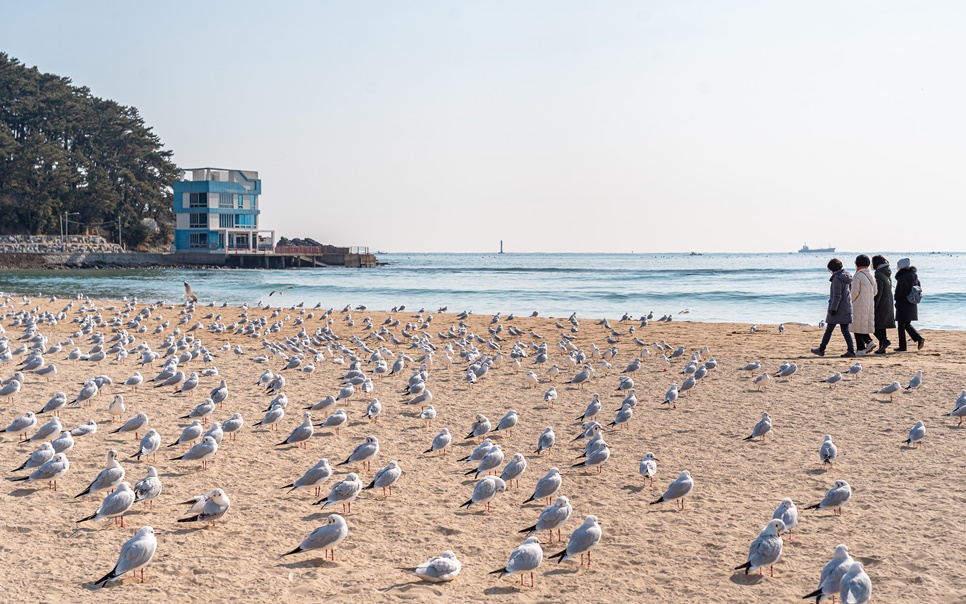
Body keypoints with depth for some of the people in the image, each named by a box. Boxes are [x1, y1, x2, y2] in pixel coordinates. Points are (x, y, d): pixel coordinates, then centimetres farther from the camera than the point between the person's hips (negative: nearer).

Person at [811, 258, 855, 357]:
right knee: (845, 330, 7)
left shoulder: (837, 278, -16)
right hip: (846, 307, 8)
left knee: (829, 330, 3)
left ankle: (821, 349, 12)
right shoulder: (847, 277, 9)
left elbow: (837, 296, -19)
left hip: (837, 308, -8)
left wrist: (833, 308, -16)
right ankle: (851, 350, -1)